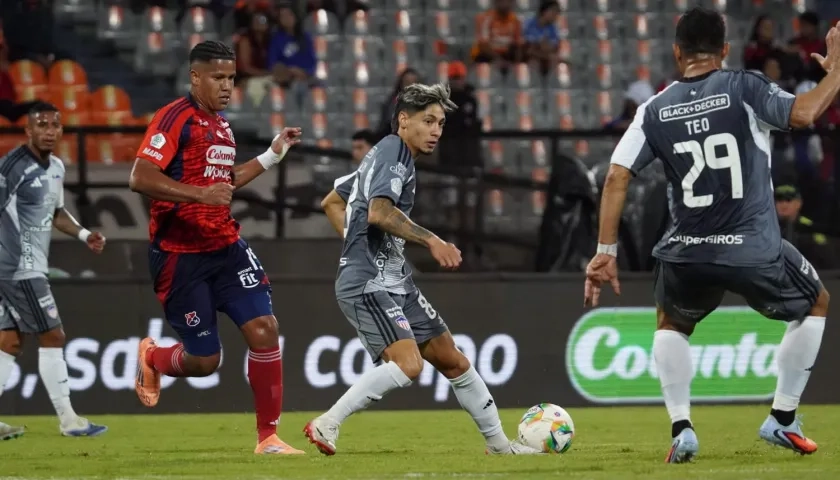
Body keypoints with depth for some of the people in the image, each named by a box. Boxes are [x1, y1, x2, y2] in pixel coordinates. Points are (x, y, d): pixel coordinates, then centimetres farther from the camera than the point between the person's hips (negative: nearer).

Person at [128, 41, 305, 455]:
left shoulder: (221, 126, 14)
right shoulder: (176, 118, -12)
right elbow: (140, 178, -23)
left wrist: (272, 155, 24)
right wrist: (200, 194, -32)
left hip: (225, 248, 7)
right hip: (180, 254, -7)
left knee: (263, 329, -10)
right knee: (204, 361, -2)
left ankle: (268, 437, -1)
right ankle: (151, 358, 34)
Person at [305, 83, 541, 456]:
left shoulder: (382, 155, 19)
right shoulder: (393, 150, -10)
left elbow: (332, 202, 28)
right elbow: (379, 212, -26)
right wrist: (431, 241, -25)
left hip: (394, 282, 11)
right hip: (369, 284, -11)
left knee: (452, 361, 13)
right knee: (407, 364, -26)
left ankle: (498, 443, 22)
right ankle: (326, 426, -21)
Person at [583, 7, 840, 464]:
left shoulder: (655, 109, 5)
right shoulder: (744, 88, -5)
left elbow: (616, 177, -1)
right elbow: (803, 113, -21)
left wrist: (605, 252, 3)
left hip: (687, 254, 2)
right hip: (754, 249, -2)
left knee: (671, 323, 33)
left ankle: (680, 428, 14)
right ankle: (782, 418, 23)